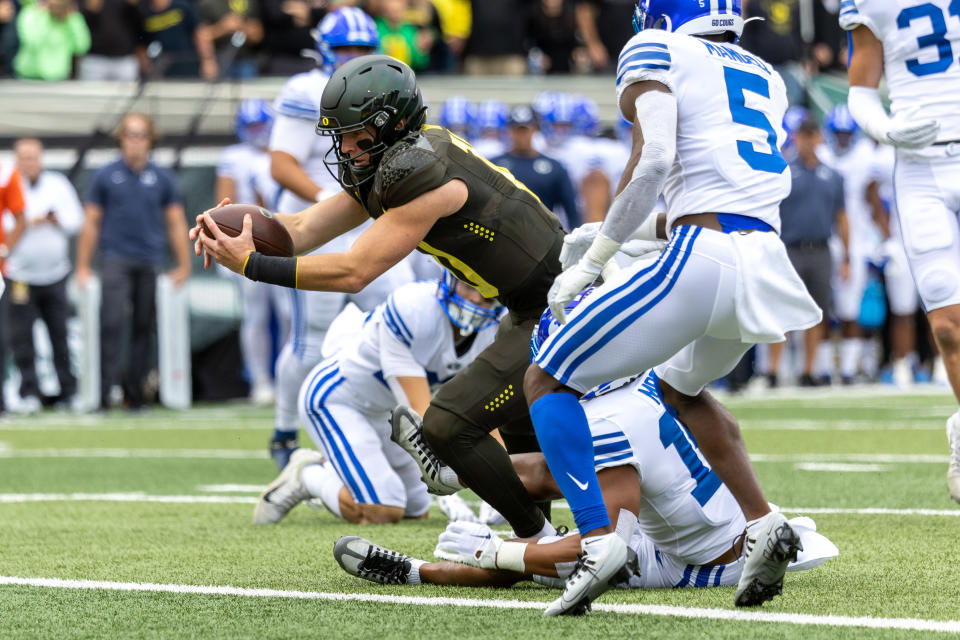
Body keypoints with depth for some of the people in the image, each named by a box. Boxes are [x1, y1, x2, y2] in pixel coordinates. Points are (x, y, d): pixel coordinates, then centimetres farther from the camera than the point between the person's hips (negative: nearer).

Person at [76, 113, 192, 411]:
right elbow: (91, 223, 8)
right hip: (115, 260, -2)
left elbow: (176, 224, 12)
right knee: (112, 323, -13)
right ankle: (102, 390, -14)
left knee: (144, 328, 3)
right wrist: (83, 267, 5)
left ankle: (135, 392, 9)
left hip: (151, 261, 2)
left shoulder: (162, 179, 10)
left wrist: (183, 266, 6)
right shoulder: (105, 176, 6)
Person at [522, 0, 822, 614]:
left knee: (548, 380, 5)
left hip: (699, 263, -7)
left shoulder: (656, 54, 5)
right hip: (765, 265, 7)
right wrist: (622, 233, 30)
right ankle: (763, 523, 15)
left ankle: (598, 537, -13)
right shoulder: (765, 78, 26)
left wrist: (592, 260, -5)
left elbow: (654, 158, -10)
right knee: (681, 387, 34)